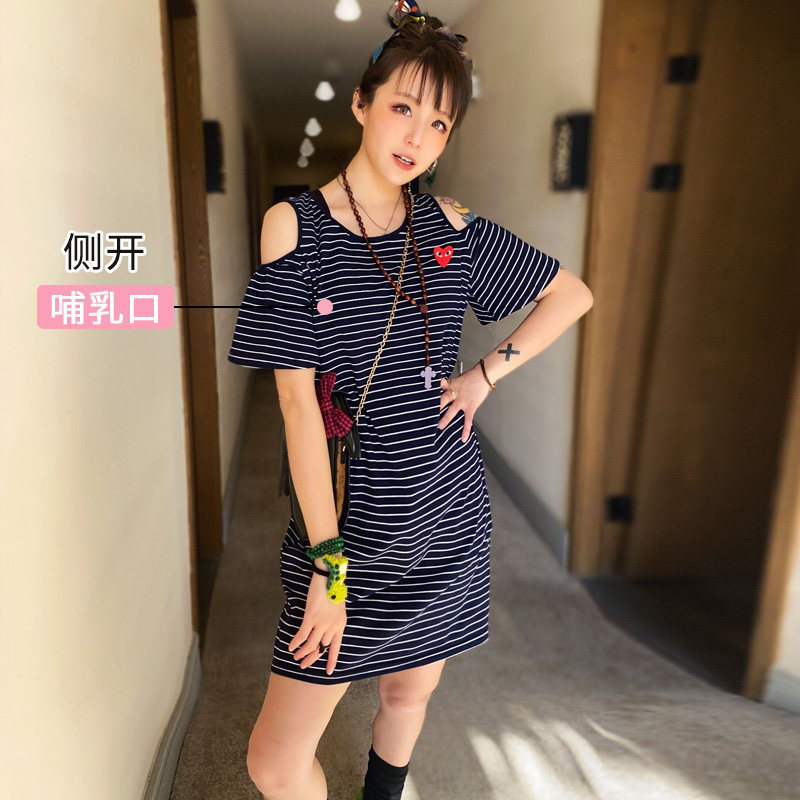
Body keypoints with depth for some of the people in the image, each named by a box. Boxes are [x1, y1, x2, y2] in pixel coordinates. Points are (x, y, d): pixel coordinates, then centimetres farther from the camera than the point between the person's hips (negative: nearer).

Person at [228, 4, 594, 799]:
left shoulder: (450, 226, 2)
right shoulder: (293, 223, -7)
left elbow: (573, 293, 12)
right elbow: (297, 400, -13)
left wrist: (486, 373, -1)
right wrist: (328, 560, -14)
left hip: (448, 519, 3)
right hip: (354, 525, -2)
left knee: (410, 691, 22)